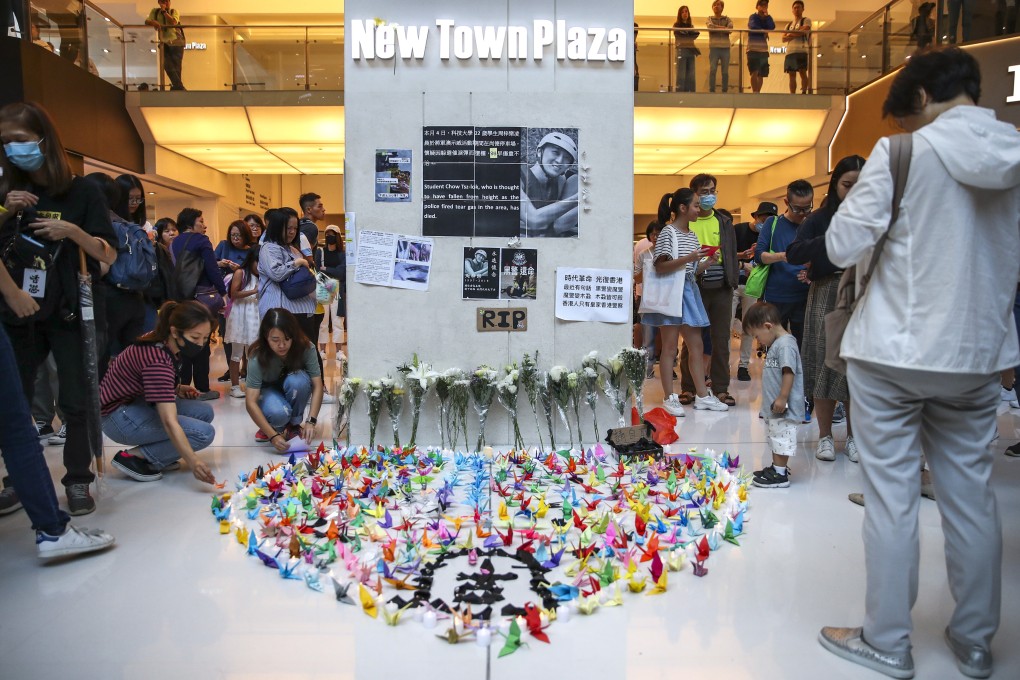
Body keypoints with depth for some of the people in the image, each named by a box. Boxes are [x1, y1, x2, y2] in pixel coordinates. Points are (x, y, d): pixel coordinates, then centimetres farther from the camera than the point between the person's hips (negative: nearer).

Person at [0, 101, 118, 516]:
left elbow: (108, 255, -5)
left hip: (67, 313, -3)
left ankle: (78, 480, 9)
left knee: (75, 401, -2)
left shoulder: (80, 192, -2)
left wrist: (71, 230, -19)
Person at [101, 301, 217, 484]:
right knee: (204, 432, -19)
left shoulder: (160, 342, -2)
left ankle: (155, 457, 2)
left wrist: (177, 389, 1)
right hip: (119, 416, -9)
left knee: (205, 412, -1)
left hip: (136, 403, 9)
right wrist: (193, 462, -43)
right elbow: (170, 422, -36)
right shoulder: (158, 361, -30)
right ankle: (134, 457, -9)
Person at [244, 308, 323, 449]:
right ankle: (273, 428, 1)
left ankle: (294, 424, -9)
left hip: (295, 391, 2)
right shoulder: (257, 357, -31)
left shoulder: (306, 347, -28)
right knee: (278, 413, -36)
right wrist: (273, 436, -42)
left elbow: (317, 386, -27)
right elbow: (251, 403, -33)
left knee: (298, 380, -34)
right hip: (268, 391, -2)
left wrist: (311, 421, -39)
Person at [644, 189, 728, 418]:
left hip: (689, 291, 8)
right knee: (670, 347, -3)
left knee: (696, 345, 9)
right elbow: (660, 267, -16)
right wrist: (688, 258, -23)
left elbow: (693, 269, 16)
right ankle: (669, 398, 4)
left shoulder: (692, 235, 14)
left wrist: (708, 261, -1)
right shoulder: (668, 232, -9)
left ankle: (702, 395, 17)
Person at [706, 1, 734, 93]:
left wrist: (717, 28, -8)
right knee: (712, 70, -8)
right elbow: (711, 27, -9)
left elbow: (730, 28, -6)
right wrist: (723, 28, -6)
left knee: (725, 72, 1)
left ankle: (725, 91, 6)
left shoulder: (727, 19, 15)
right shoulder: (710, 19, 13)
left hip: (725, 48, 1)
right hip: (714, 48, -1)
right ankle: (711, 91, -5)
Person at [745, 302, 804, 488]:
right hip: (775, 406, 11)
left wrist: (782, 398, -26)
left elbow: (789, 372, -26)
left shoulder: (785, 345, -20)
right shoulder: (777, 344, 13)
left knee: (782, 437, -3)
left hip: (783, 408, -11)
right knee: (775, 437, 20)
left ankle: (780, 475, 4)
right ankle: (777, 467, 32)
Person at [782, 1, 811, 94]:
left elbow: (803, 31, -9)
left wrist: (790, 34, 2)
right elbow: (784, 39, 12)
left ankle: (804, 93, -18)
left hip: (801, 50, -5)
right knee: (792, 75, 2)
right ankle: (792, 95, 1)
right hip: (789, 51, 5)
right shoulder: (789, 25, 25)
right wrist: (796, 34, -3)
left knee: (802, 72, -14)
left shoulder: (806, 20, 10)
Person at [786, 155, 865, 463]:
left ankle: (853, 436, 18)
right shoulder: (820, 218, 4)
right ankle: (825, 435, 12)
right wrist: (832, 239, -19)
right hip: (826, 296, -1)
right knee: (825, 364, 1)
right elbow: (793, 254, -9)